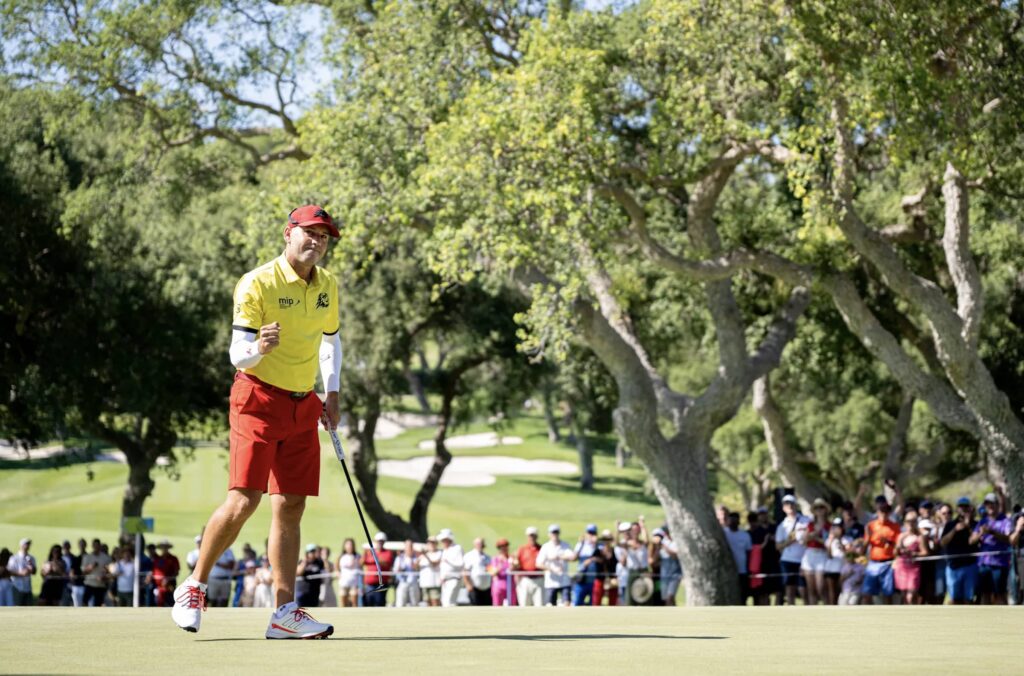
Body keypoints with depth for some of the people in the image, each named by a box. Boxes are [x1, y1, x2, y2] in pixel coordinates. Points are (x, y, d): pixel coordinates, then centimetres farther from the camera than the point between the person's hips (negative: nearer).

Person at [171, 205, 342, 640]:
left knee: (290, 507, 3)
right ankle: (194, 587, 1)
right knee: (243, 500, -14)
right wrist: (258, 348, -37)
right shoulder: (257, 283, -12)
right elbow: (238, 355, -15)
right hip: (258, 399, -6)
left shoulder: (327, 287, 8)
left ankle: (285, 612, 5)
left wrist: (332, 395, 17)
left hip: (303, 407, 6)